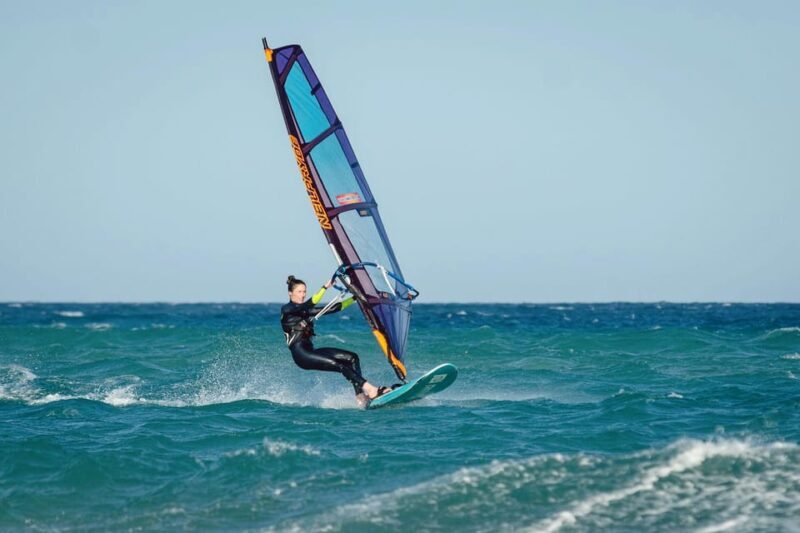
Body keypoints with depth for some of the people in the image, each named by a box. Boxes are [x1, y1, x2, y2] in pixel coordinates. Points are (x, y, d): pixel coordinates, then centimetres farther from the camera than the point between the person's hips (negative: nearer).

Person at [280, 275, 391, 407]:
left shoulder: (306, 311, 20)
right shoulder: (287, 310, -3)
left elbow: (333, 308, 20)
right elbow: (308, 305, -22)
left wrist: (355, 297, 16)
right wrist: (325, 287, -28)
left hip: (310, 351, 8)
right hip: (300, 355, -8)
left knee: (352, 357, -7)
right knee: (340, 365, -23)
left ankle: (360, 396, -17)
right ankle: (369, 389, -29)